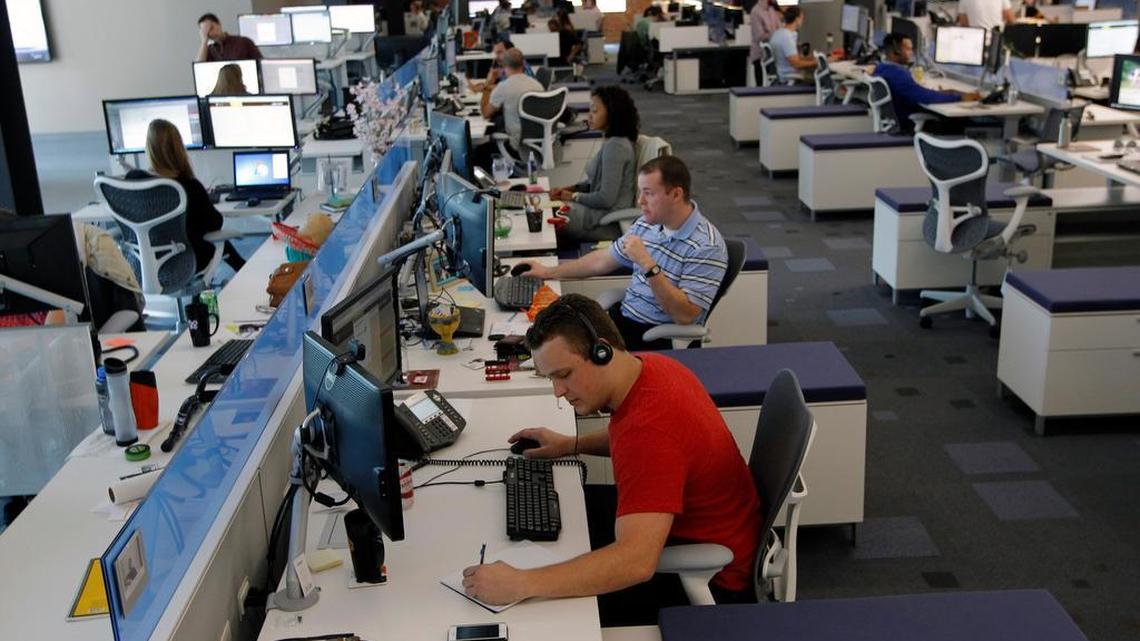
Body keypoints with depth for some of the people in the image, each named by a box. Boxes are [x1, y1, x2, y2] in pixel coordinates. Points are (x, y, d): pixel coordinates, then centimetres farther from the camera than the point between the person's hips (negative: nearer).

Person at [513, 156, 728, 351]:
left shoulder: (707, 246, -18)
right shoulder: (647, 223, 6)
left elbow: (685, 316, -24)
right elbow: (604, 260, 21)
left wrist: (648, 266, -29)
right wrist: (549, 272, 23)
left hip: (661, 338, -7)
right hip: (622, 315, 7)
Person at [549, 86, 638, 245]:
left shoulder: (615, 146, -22)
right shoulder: (612, 141, 9)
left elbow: (606, 199, -23)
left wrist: (574, 196, -9)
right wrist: (570, 188, 5)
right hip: (601, 211, 10)